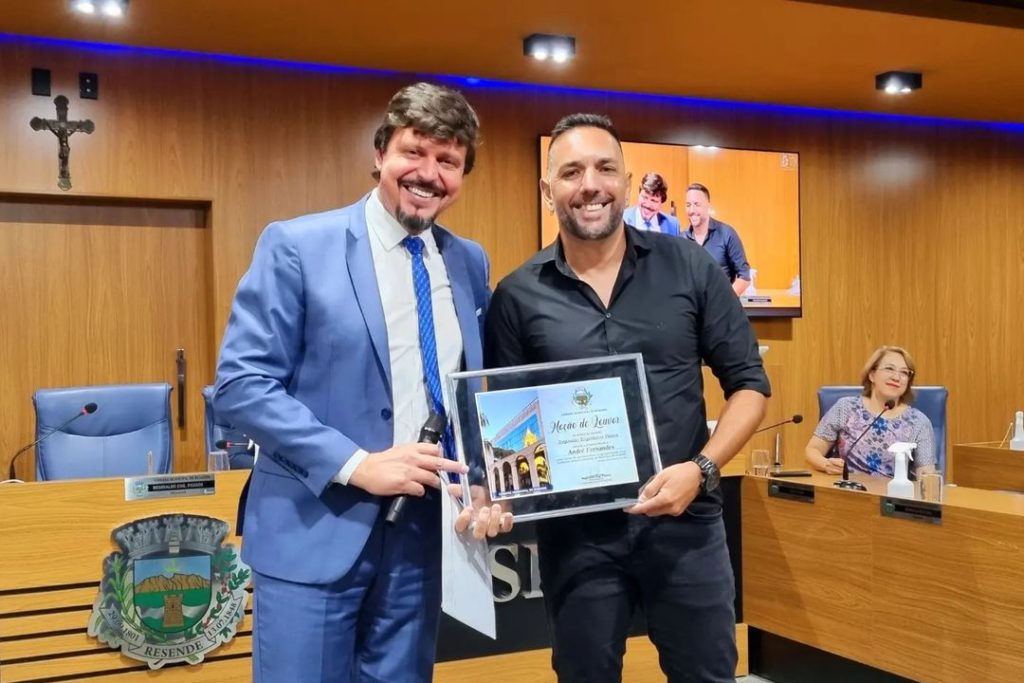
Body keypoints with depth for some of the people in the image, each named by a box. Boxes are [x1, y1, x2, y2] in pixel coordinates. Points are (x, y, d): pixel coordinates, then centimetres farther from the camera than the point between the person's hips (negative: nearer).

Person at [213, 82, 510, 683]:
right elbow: (241, 385, -12)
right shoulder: (297, 247, -7)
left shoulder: (470, 263, 7)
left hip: (423, 530, 5)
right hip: (316, 530, -4)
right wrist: (354, 464, -19)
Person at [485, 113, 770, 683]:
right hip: (575, 531, 0)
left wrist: (701, 469, -13)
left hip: (685, 521, 0)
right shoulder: (518, 296, -2)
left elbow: (749, 383, 2)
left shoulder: (689, 267, -1)